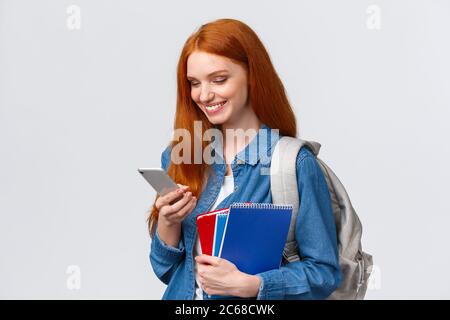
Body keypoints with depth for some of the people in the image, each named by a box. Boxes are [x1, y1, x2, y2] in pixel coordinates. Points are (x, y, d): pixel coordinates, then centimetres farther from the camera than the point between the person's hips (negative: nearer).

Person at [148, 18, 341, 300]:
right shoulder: (177, 156, 6)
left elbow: (325, 273, -7)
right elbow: (166, 270, 10)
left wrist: (246, 284, -17)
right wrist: (168, 224, -7)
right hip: (183, 296, 3)